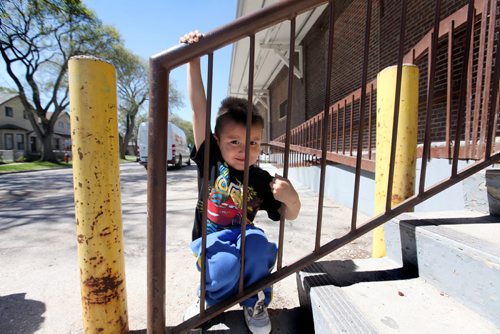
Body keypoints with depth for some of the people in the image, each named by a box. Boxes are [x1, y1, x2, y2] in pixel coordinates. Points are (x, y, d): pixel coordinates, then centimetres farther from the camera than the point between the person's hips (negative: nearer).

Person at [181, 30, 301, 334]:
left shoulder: (262, 180, -10)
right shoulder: (211, 159, -12)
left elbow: (288, 215, -2)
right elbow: (199, 109, -20)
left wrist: (292, 200, -26)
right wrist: (194, 61, -25)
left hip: (243, 237, 1)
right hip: (211, 239, -1)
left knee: (257, 241, -32)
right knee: (227, 266, -31)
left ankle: (254, 301, 2)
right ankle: (210, 299, 9)